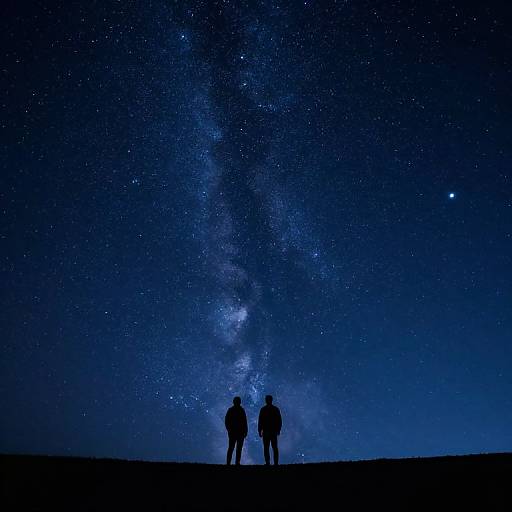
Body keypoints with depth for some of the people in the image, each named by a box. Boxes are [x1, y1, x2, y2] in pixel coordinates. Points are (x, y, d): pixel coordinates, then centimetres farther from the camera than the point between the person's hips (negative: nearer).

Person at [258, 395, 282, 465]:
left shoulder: (263, 409, -5)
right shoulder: (276, 409, 3)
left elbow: (260, 421, -6)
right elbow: (279, 421, 7)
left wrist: (259, 431, 0)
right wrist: (278, 430, 16)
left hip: (266, 431, -3)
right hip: (274, 431, 3)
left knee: (266, 448, 2)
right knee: (275, 448, 9)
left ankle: (267, 463, -5)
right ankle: (276, 463, 4)